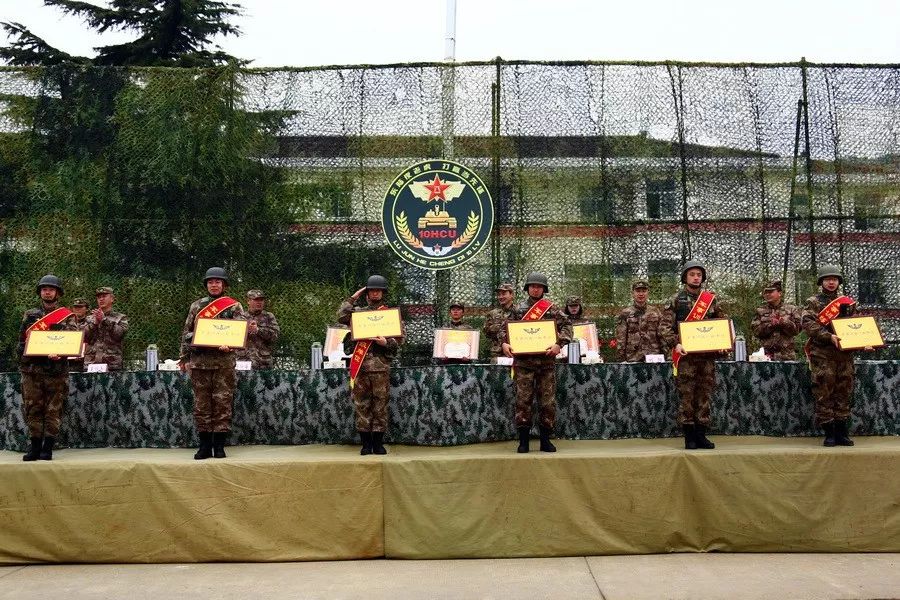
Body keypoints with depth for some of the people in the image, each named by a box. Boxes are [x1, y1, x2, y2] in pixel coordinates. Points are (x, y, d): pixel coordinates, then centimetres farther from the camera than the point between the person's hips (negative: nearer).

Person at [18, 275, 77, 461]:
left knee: (53, 410, -1)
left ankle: (48, 448, 3)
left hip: (56, 369, -3)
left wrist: (59, 353, -23)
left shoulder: (67, 316, 6)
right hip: (32, 368, 3)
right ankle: (35, 447, 10)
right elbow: (22, 340, 13)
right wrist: (23, 362, 1)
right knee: (32, 408, 3)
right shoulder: (30, 315, 14)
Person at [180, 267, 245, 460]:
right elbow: (187, 332, 15)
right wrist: (184, 357, 10)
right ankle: (205, 445, 11)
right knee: (201, 404, 4)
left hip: (223, 361, -2)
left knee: (223, 402, -2)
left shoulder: (234, 306, 5)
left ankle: (219, 445, 5)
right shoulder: (196, 306, 14)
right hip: (199, 362, 3)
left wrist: (229, 345, -23)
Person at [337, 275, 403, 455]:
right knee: (361, 405, 2)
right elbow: (341, 317, -3)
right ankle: (366, 443, 8)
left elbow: (399, 339, 6)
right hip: (359, 364, 1)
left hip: (381, 366, -1)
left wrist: (386, 342, -13)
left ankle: (378, 443, 8)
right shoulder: (358, 311, 15)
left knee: (380, 405, 0)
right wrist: (353, 298, 1)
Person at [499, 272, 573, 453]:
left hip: (546, 360, 0)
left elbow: (566, 326, 0)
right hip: (523, 362, 0)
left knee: (548, 401, 2)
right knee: (523, 400, -2)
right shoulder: (518, 309, 10)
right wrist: (504, 343, -7)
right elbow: (504, 329, 12)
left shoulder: (552, 309, 7)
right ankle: (523, 441, 5)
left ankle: (545, 440, 12)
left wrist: (559, 344, -15)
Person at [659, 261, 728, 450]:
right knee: (687, 396, -2)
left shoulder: (711, 299, 11)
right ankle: (689, 437, 5)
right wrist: (675, 344, -18)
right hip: (686, 355, -3)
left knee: (705, 395, 5)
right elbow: (665, 326, -4)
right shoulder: (676, 300, 2)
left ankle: (701, 435, 13)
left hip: (708, 355, 3)